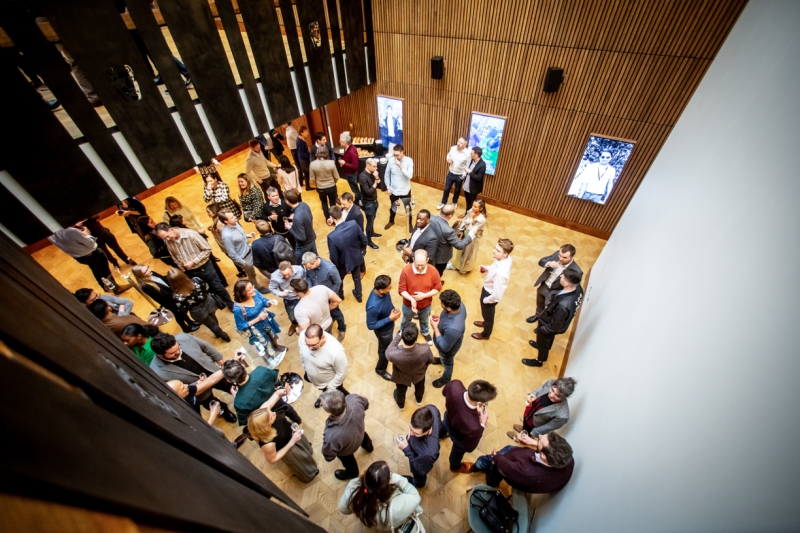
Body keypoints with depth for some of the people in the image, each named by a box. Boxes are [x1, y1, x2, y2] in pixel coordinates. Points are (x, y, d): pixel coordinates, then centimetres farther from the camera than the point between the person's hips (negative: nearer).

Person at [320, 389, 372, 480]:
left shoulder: (333, 436, -49)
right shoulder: (354, 399, -40)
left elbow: (328, 457, -25)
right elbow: (366, 403, -13)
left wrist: (326, 441, -5)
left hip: (346, 450, -3)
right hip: (360, 431, 4)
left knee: (348, 460, 33)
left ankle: (352, 473, 67)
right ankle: (368, 446, 74)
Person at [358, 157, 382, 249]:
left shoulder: (372, 173, -3)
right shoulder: (363, 177, -27)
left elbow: (379, 182, 5)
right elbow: (368, 192, -29)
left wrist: (377, 178, -15)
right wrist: (375, 183, -21)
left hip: (374, 201, 8)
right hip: (368, 203, -8)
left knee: (372, 219, 26)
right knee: (370, 222, 5)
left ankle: (372, 233, 49)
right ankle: (369, 241, 21)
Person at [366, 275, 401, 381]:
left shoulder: (381, 291, -22)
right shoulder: (373, 306, -44)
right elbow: (371, 326, -29)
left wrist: (394, 308, -11)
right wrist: (389, 319, -30)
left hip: (389, 324, 7)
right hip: (383, 330, -7)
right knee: (387, 350, 19)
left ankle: (382, 354, 66)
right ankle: (380, 370, 48)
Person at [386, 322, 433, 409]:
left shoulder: (394, 354, -46)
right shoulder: (425, 349, -42)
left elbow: (388, 352, -19)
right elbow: (430, 360, -17)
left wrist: (398, 336, -13)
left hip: (402, 377, -1)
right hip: (419, 374, 1)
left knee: (401, 390, 35)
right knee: (419, 386, 37)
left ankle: (401, 404, 66)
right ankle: (419, 399, 68)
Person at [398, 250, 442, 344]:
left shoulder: (433, 271, -25)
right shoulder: (406, 271, -29)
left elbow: (438, 288, -13)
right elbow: (401, 290, -22)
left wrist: (424, 295, -27)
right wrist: (411, 299, -39)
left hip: (426, 305, 1)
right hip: (409, 304, -1)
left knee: (424, 320, 33)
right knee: (406, 321, 30)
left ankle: (425, 332, 65)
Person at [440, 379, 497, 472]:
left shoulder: (455, 385, -39)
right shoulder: (473, 426, -48)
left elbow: (444, 392, -12)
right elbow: (469, 447, -24)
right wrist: (482, 424, -22)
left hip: (448, 416, 4)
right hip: (459, 435, -4)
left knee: (445, 424, 41)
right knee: (459, 448, 33)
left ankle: (440, 434, 77)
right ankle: (455, 466, 67)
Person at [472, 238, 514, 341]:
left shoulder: (501, 273, -44)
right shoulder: (506, 258, -19)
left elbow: (497, 296, -34)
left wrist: (485, 300, -17)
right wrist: (487, 268, -10)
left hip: (490, 294, -7)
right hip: (488, 289, 7)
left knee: (487, 314, 24)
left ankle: (485, 334, 54)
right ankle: (486, 323, 67)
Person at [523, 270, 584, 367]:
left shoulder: (563, 305, -47)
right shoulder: (578, 288, -24)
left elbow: (556, 325, -30)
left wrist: (541, 329, -14)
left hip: (551, 326, -6)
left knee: (543, 342, 25)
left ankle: (540, 360, 54)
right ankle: (542, 345, 67)